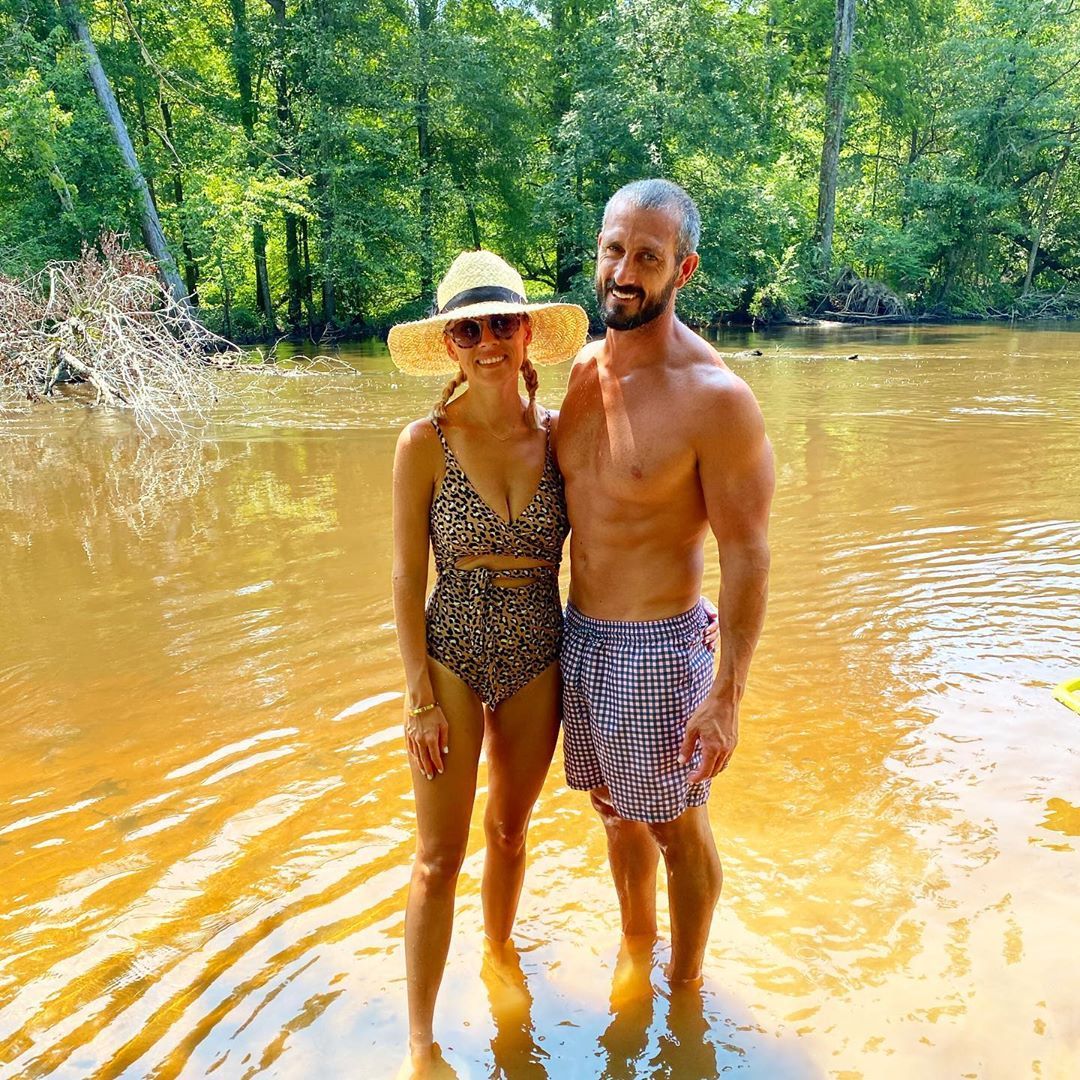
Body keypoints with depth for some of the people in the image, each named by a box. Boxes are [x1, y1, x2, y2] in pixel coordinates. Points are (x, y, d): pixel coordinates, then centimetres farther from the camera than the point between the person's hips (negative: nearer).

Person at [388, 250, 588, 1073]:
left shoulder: (559, 435, -3)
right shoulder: (426, 443, -11)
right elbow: (408, 580, -9)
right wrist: (422, 699, -11)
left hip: (538, 659, 3)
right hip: (451, 656, -3)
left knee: (511, 829, 21)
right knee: (441, 855, 5)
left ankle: (500, 953, 48)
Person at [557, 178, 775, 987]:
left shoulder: (715, 397, -20)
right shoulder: (586, 367, 2)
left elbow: (747, 552, -18)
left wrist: (728, 694, -19)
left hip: (656, 645, -7)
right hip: (579, 632, 7)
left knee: (676, 828, 13)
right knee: (615, 808, 24)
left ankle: (685, 982, 38)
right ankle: (635, 946, 49)